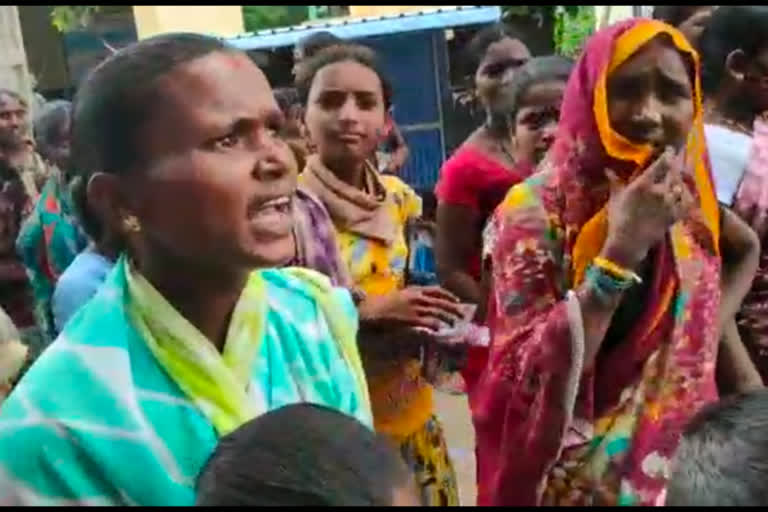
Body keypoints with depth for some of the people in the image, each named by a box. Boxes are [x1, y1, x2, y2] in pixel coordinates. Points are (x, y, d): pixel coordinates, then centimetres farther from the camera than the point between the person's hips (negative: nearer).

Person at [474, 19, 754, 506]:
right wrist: (621, 249, -29)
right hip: (569, 477, -5)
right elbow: (533, 380, -25)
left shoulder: (693, 207, -3)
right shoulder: (537, 208, -19)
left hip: (679, 463, 5)